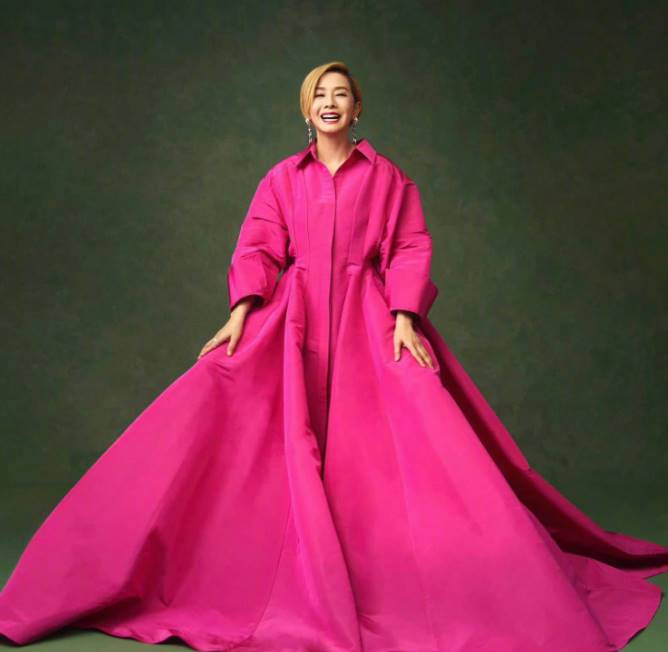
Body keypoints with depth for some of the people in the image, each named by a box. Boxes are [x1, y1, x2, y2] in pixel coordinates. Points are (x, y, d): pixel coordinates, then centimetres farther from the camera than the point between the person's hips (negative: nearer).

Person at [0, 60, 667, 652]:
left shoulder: (387, 177, 11)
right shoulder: (283, 178, 14)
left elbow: (411, 250, 4)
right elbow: (256, 250, 4)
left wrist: (404, 318, -12)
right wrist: (241, 316, -11)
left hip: (369, 321, -1)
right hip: (292, 321, 1)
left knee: (412, 438, -10)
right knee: (287, 449, -8)